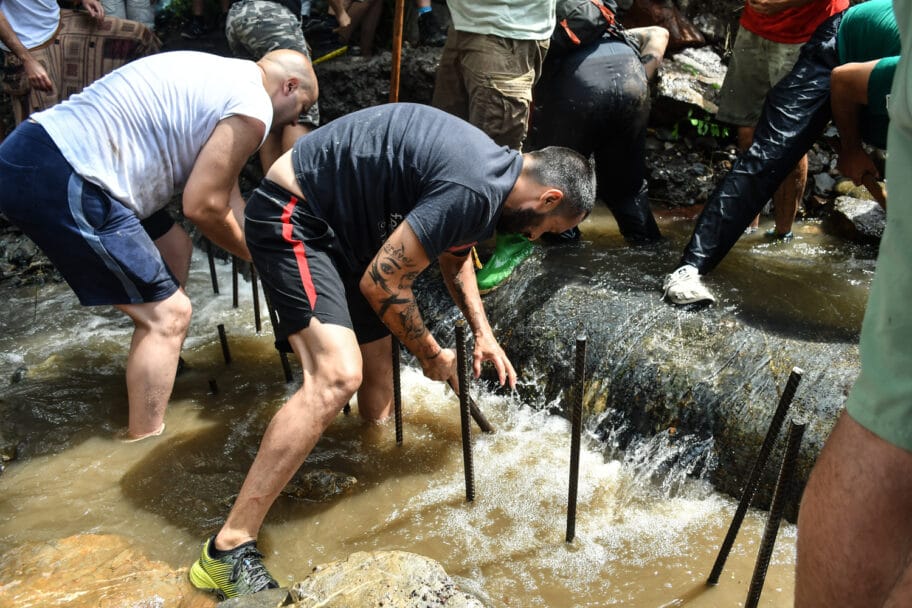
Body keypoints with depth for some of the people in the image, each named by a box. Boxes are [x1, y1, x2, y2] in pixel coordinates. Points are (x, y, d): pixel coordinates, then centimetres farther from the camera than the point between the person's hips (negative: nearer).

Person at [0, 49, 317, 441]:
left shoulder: (224, 78, 21)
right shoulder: (253, 104, -8)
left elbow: (222, 192, 24)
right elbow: (202, 207, -8)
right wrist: (260, 257, 9)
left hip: (41, 153, 11)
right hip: (57, 179, -11)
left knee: (174, 249, 24)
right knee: (167, 313, -4)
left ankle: (161, 371, 40)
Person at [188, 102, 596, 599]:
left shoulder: (492, 169, 6)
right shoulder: (475, 191, -26)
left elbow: (455, 257, 24)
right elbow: (381, 284, -21)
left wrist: (483, 333, 16)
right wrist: (431, 355, -5)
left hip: (340, 226, 11)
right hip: (293, 217, -10)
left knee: (377, 375, 13)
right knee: (338, 376, -24)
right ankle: (228, 551, -19)